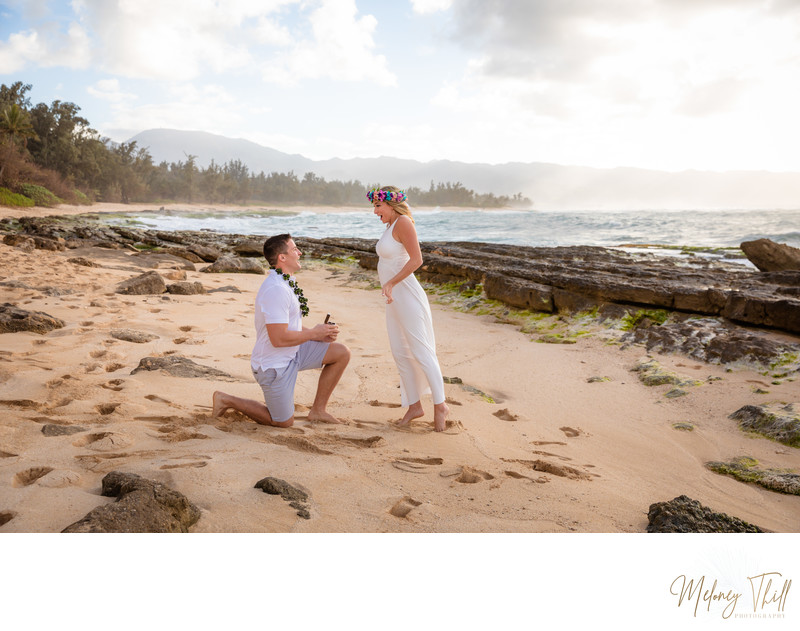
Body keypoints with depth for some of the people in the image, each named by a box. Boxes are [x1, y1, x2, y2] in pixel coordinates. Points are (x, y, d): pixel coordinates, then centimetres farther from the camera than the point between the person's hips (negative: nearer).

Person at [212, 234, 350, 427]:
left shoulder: (286, 282, 6)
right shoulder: (276, 290, -27)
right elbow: (279, 338, -30)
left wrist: (320, 334, 0)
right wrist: (314, 333, -16)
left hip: (293, 353, 9)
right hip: (274, 364, -9)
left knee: (342, 353, 3)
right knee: (284, 422, 5)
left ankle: (318, 410, 13)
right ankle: (227, 400, 16)